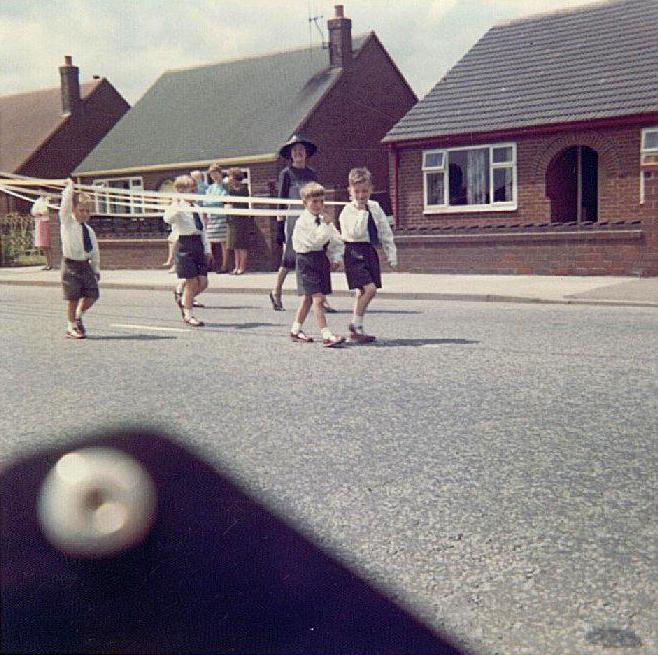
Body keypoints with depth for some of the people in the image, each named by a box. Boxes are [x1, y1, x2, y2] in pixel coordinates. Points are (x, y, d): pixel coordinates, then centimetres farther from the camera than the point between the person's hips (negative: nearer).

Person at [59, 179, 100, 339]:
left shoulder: (89, 231, 11)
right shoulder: (67, 223, -2)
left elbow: (95, 252, 15)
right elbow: (65, 205, -17)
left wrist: (96, 270, 14)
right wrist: (69, 188, -17)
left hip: (86, 265, 5)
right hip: (71, 265, -5)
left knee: (92, 295, 2)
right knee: (73, 298, -2)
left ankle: (78, 317, 27)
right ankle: (72, 327, 12)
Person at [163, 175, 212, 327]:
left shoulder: (196, 208, 17)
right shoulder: (177, 207, -5)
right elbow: (167, 218, -26)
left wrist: (207, 250, 18)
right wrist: (177, 204, -32)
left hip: (198, 245, 7)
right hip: (185, 244, -7)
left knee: (203, 282, 2)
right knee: (192, 282, -4)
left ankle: (181, 294, 29)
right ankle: (188, 315, 11)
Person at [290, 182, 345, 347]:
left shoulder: (324, 220, 9)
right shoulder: (303, 221, -13)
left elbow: (337, 241, 12)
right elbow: (317, 239, -24)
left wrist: (336, 258, 0)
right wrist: (326, 225, -18)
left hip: (322, 259, 8)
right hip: (307, 260, -8)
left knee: (308, 298, 16)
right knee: (318, 298, -13)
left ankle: (296, 330, 29)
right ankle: (326, 335, -16)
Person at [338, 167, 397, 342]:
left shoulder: (375, 207, 11)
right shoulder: (348, 211, -8)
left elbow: (385, 232, 14)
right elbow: (356, 232, -20)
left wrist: (391, 254, 12)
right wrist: (361, 211, -17)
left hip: (371, 252, 7)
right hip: (355, 252, -7)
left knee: (362, 292, 11)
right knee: (369, 289, -18)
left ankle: (356, 329, 20)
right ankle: (356, 326, -5)